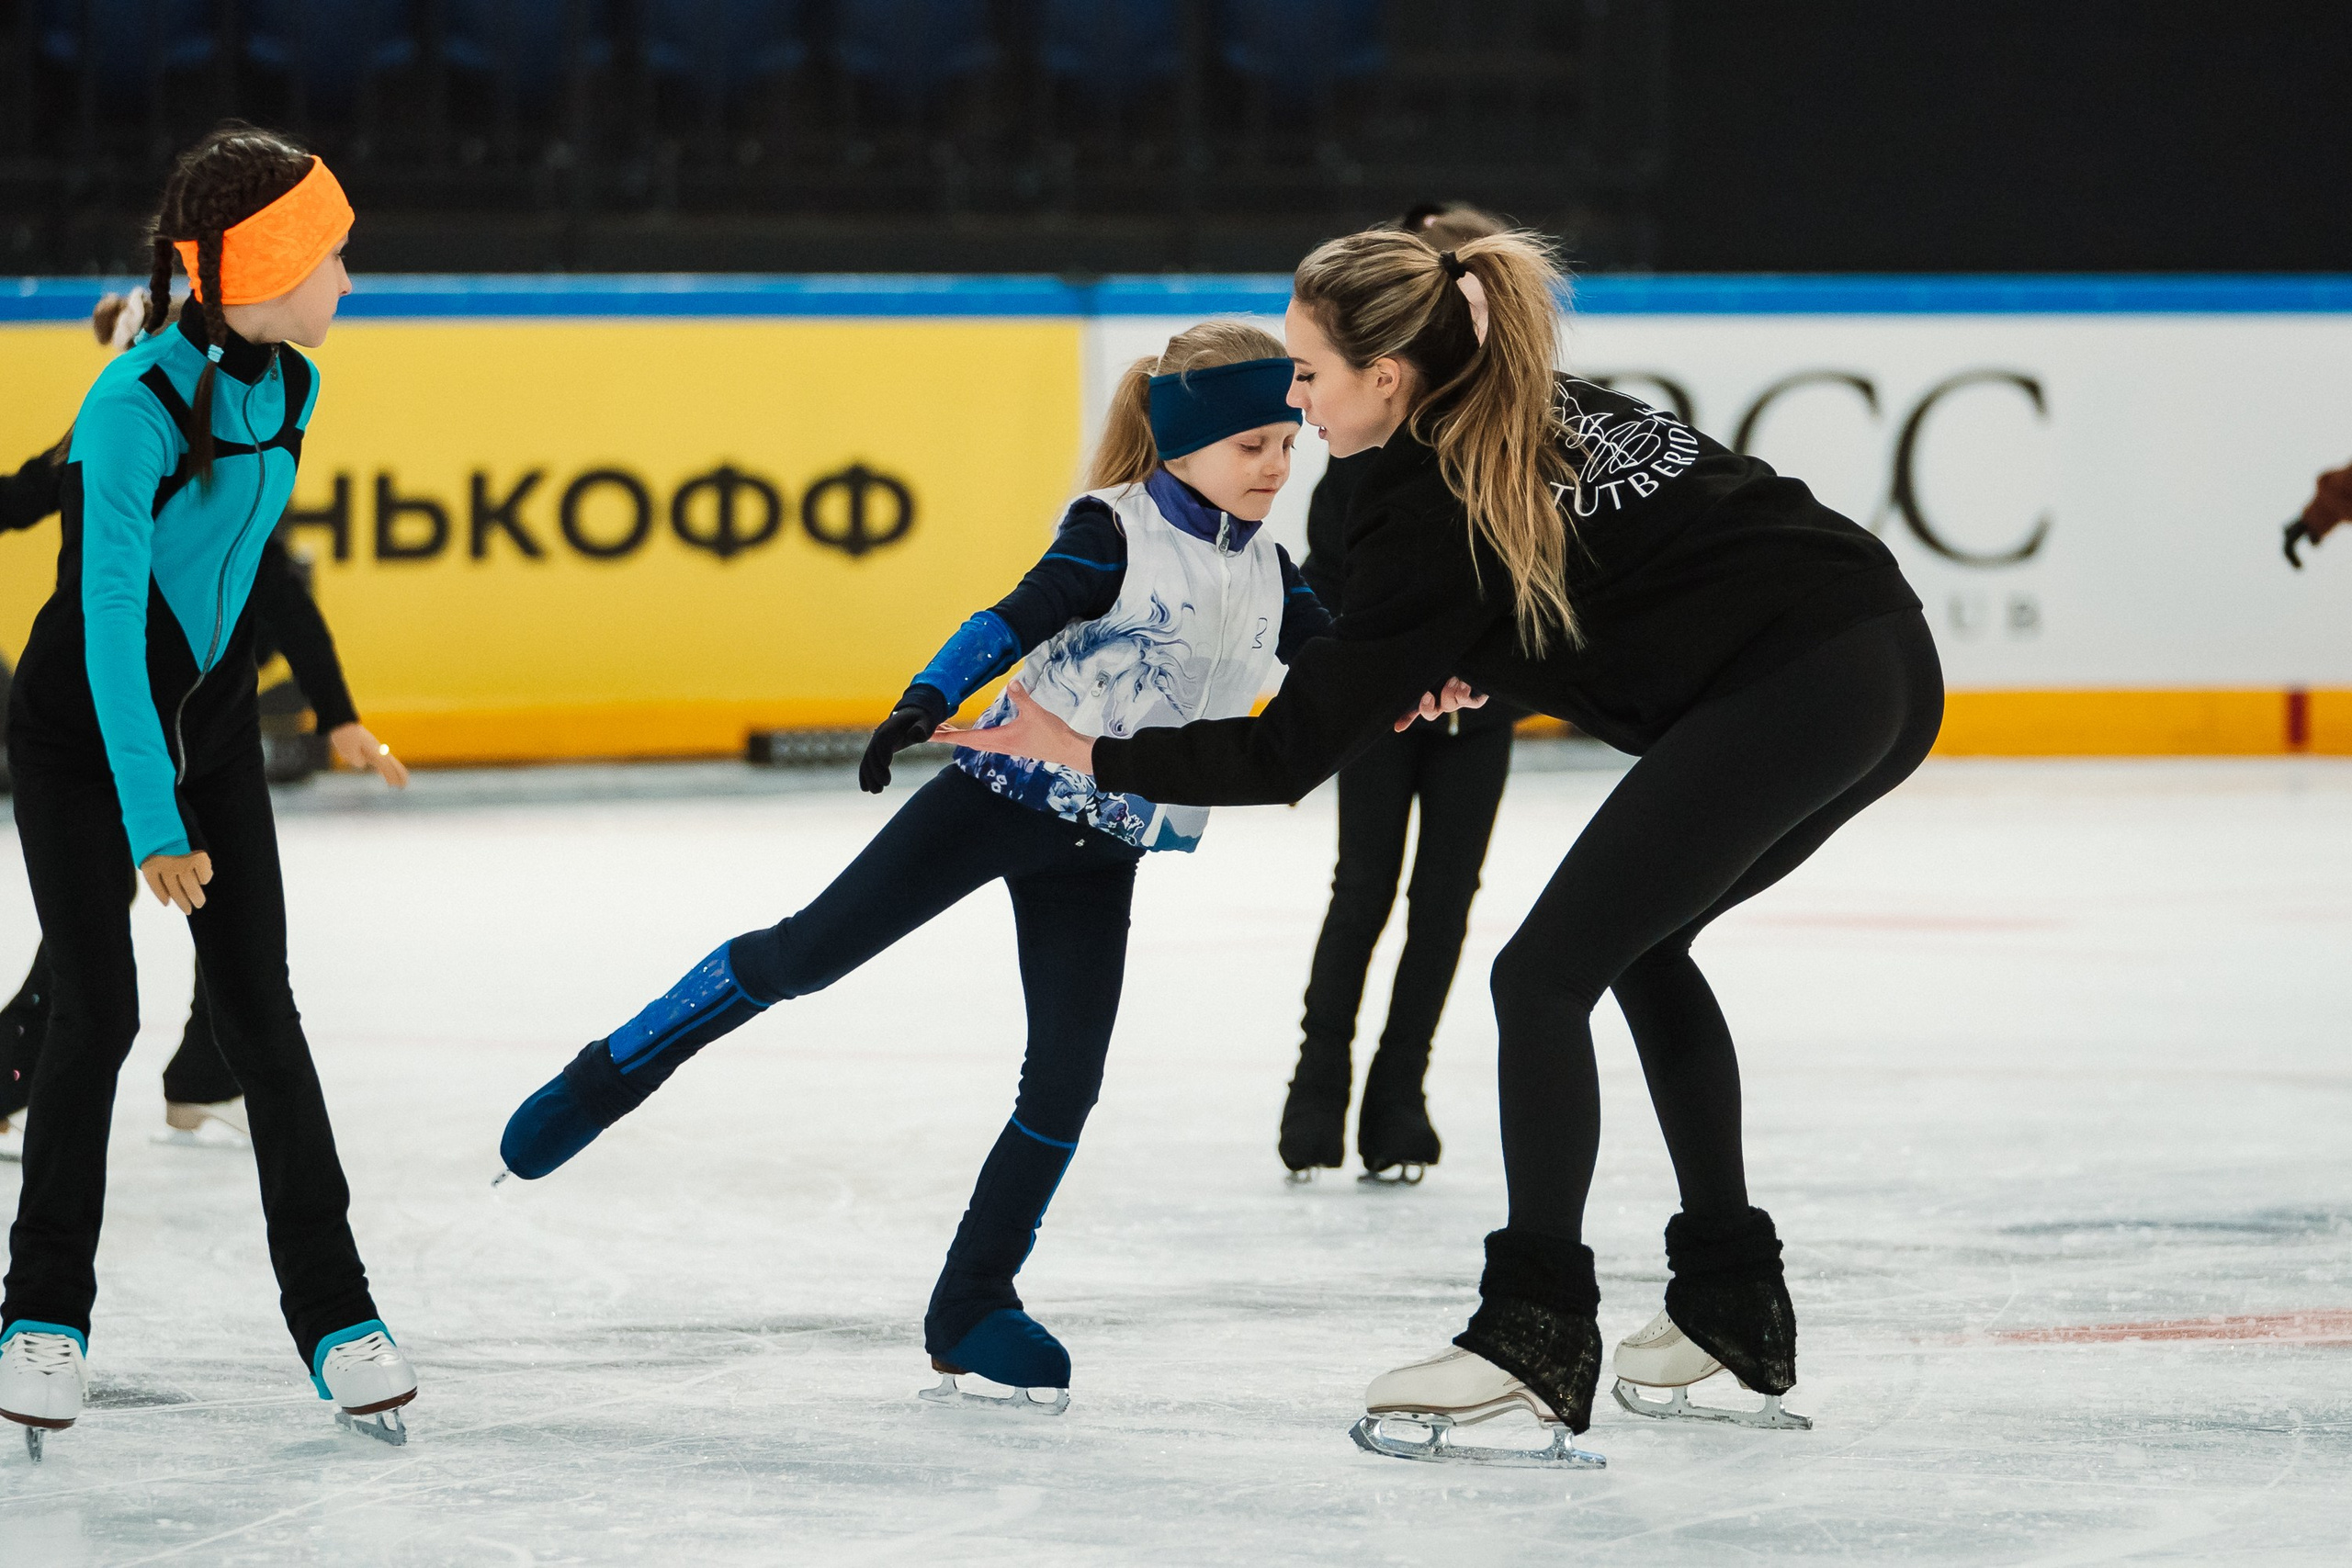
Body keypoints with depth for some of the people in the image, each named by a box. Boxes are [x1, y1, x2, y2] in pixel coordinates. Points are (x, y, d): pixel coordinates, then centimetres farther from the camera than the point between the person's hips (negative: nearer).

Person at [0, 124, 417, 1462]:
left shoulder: (287, 389, -5)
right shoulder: (135, 411, -28)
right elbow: (110, 624, -28)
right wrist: (154, 825, -29)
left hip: (212, 722, 6)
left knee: (261, 1012, 2)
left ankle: (336, 1314, 5)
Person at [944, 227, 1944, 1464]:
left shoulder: (1434, 508, -8)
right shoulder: (1551, 412, 16)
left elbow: (1288, 755, -4)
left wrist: (1089, 756, 5)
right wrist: (1472, 664, 16)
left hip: (1787, 690, -10)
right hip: (1889, 660, 10)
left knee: (1544, 977, -6)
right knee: (1638, 943, 25)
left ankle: (1535, 1341, -10)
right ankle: (1731, 1309, 27)